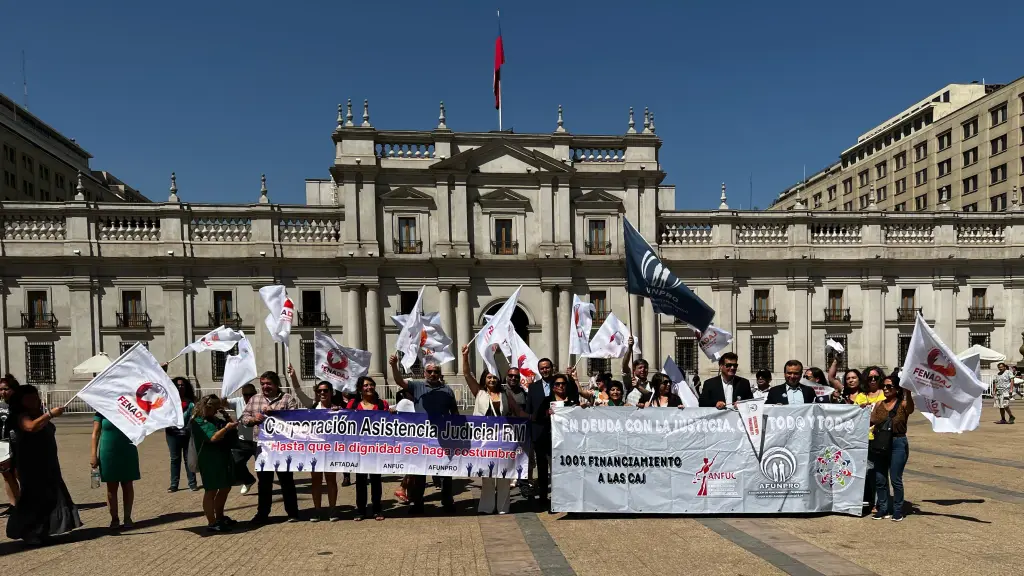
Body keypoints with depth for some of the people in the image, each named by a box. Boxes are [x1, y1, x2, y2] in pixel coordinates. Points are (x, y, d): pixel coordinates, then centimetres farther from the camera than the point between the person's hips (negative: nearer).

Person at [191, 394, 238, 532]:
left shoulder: (214, 419, 13)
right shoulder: (199, 422, -13)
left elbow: (233, 437, 20)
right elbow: (213, 438, -25)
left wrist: (227, 419, 6)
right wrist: (227, 428, -27)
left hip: (223, 459, 10)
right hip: (210, 462, -10)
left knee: (225, 488, 17)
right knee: (211, 491, -3)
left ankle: (220, 517, 32)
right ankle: (212, 523, 4)